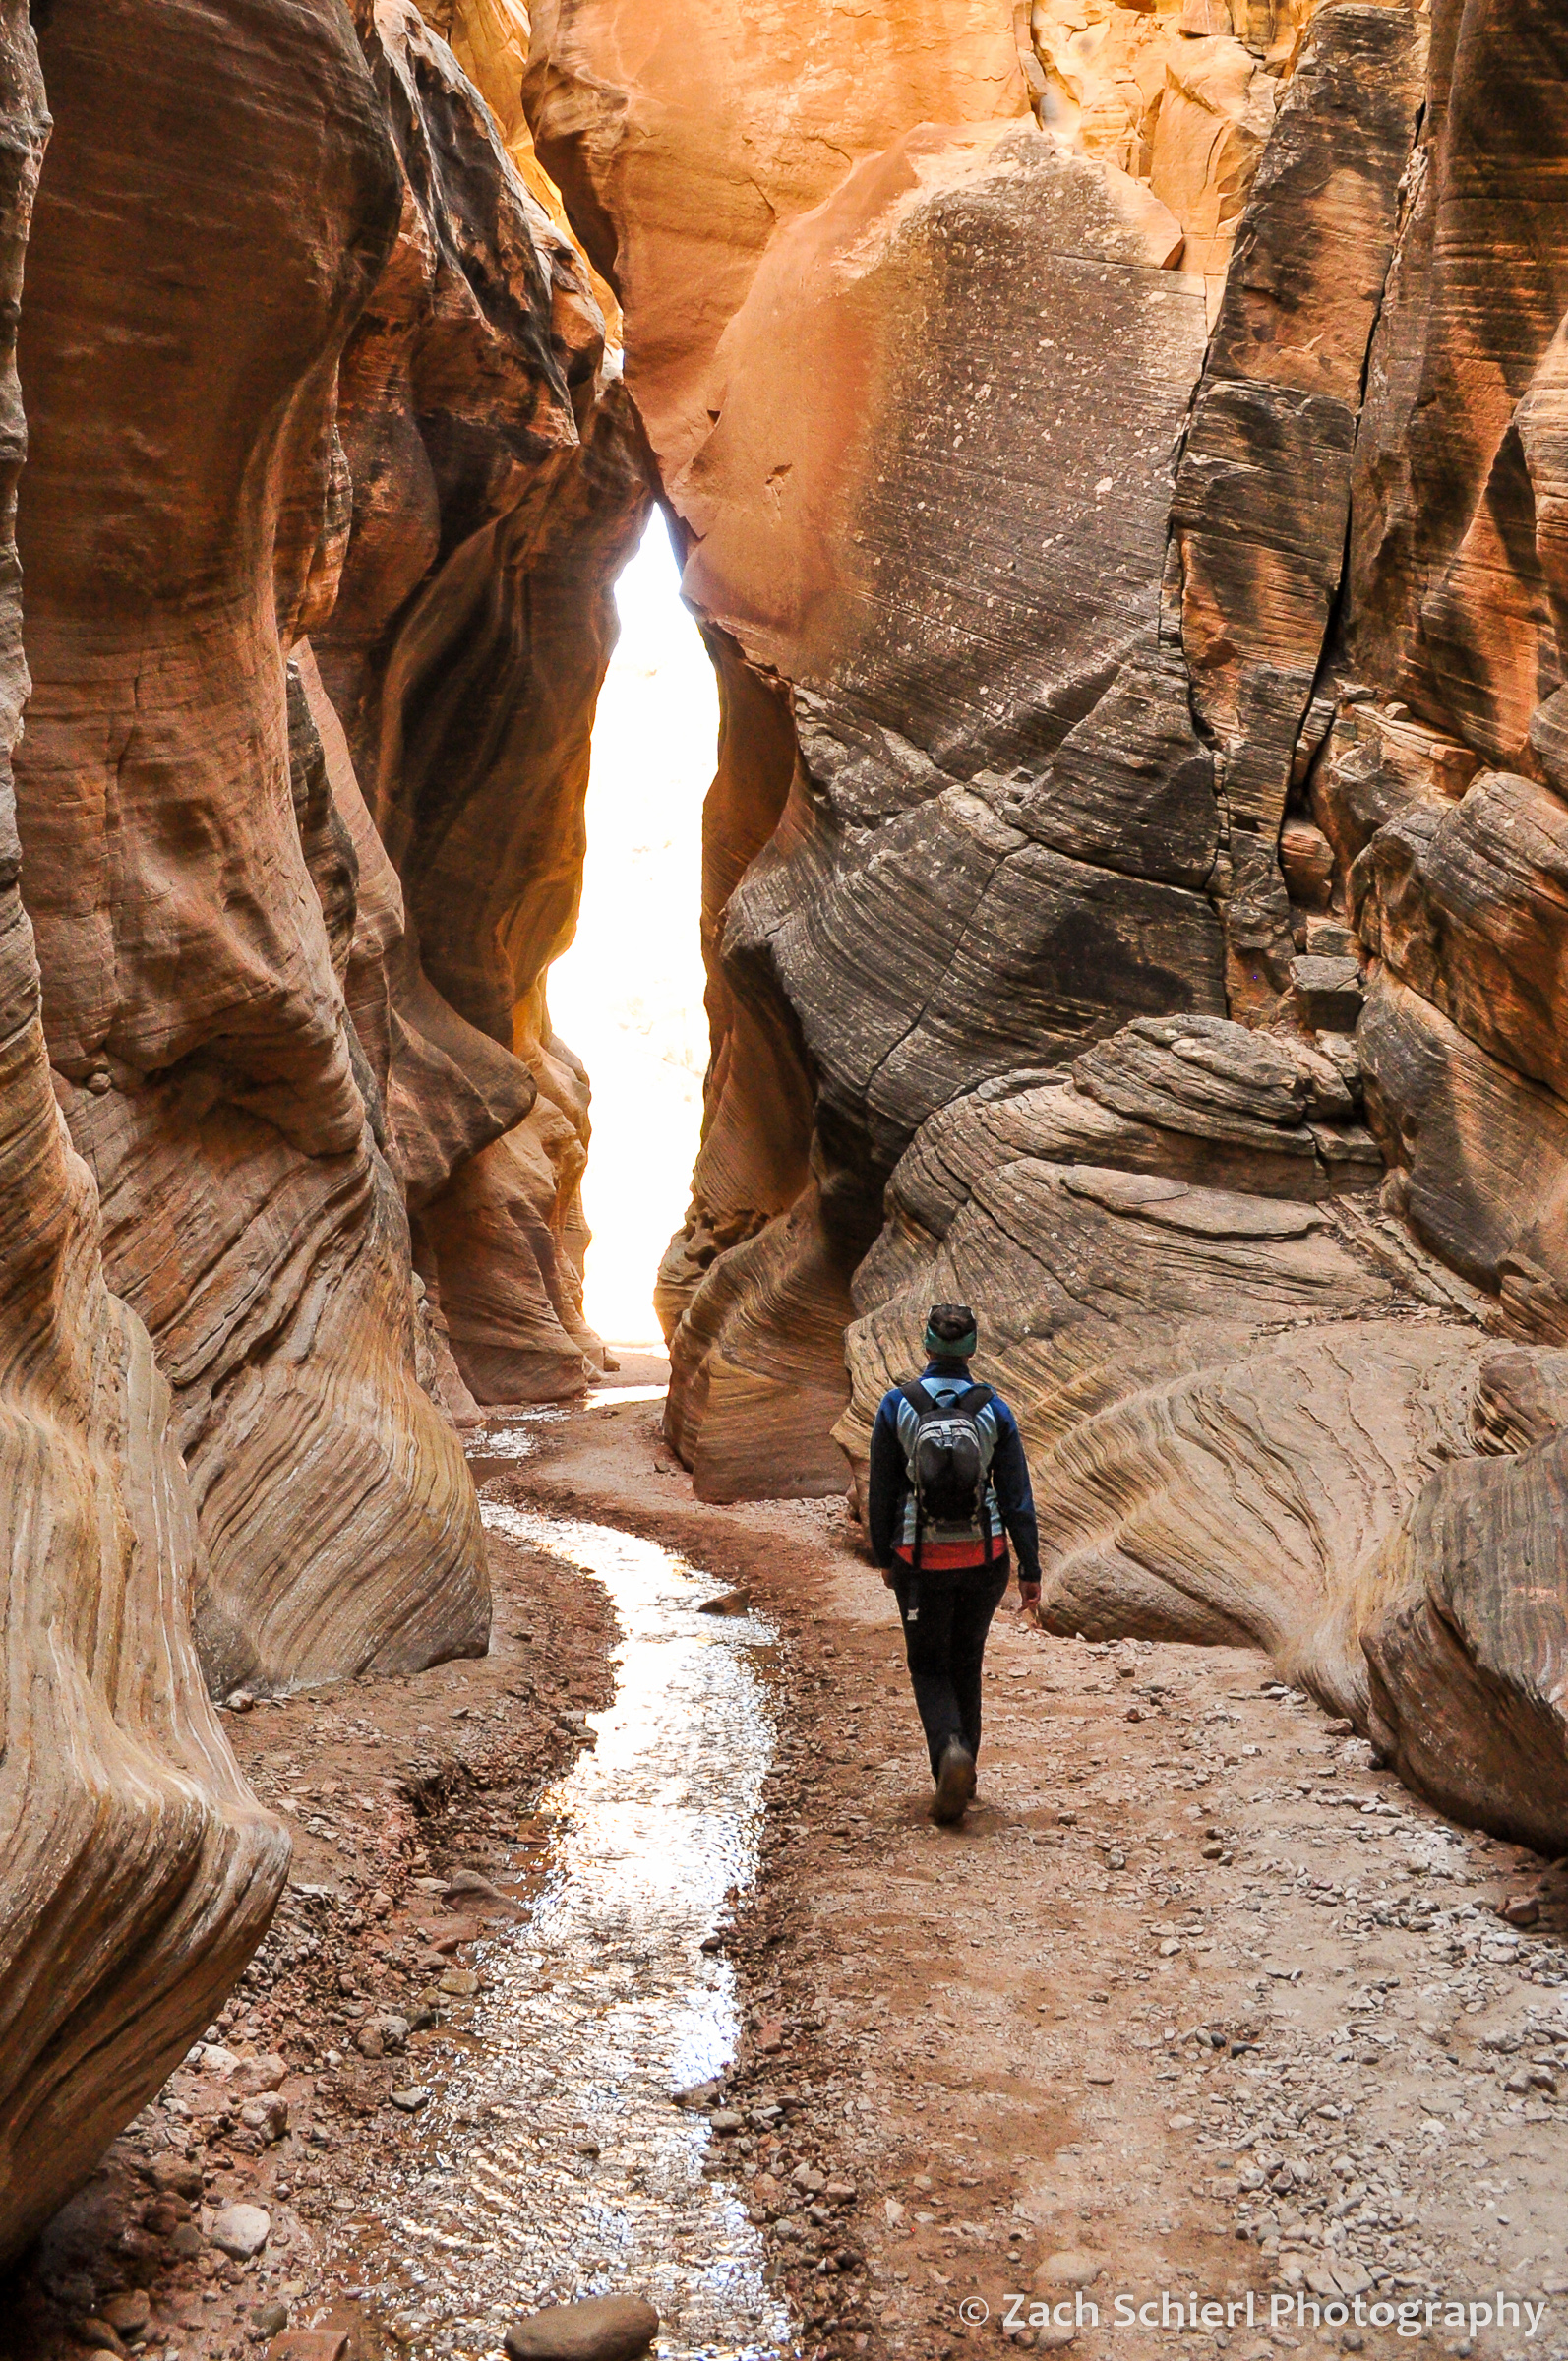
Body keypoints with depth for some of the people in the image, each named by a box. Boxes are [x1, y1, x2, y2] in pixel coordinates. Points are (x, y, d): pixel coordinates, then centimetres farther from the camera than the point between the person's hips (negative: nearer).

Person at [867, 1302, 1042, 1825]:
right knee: (966, 1664, 20)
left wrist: (884, 1558, 12)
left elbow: (881, 1493, -1)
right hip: (983, 1560, 2)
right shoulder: (994, 1411, -4)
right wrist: (1030, 1570, 4)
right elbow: (1017, 1498, -2)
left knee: (929, 1667, 12)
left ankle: (951, 1750, -14)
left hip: (922, 1562, -2)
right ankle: (961, 1775, 27)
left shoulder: (897, 1406, -6)